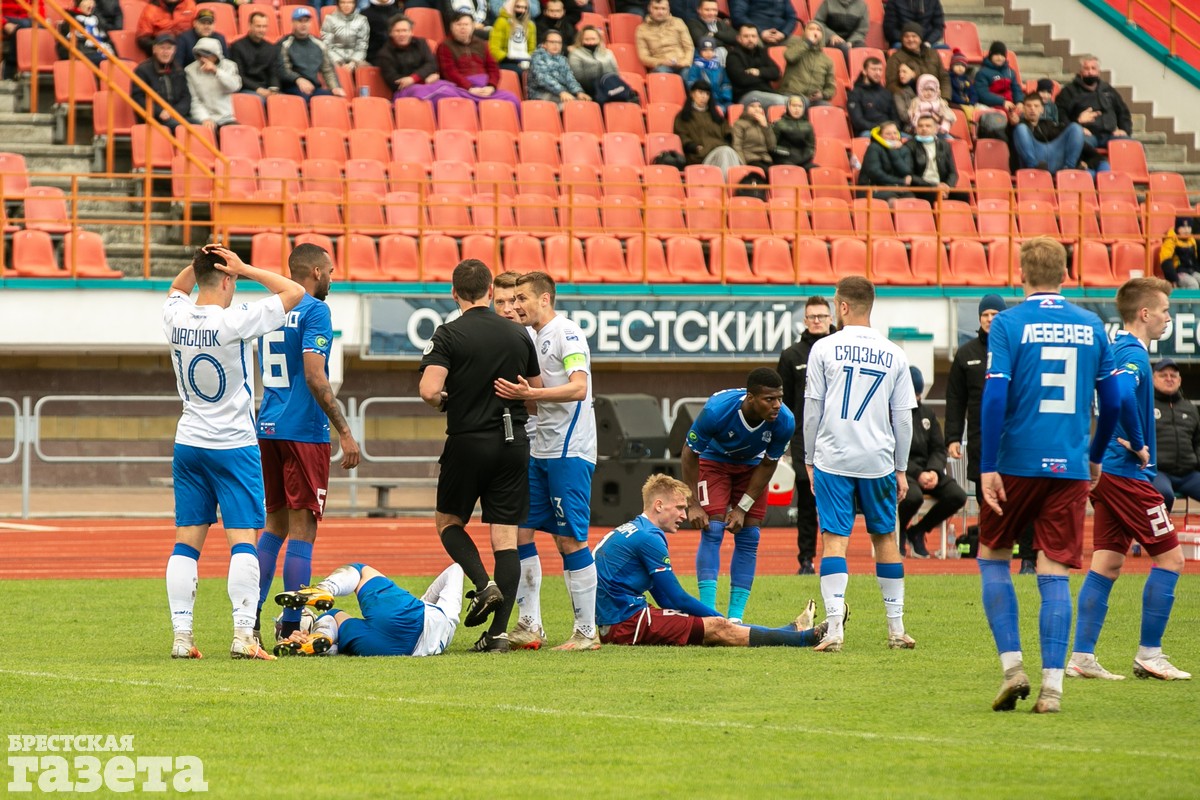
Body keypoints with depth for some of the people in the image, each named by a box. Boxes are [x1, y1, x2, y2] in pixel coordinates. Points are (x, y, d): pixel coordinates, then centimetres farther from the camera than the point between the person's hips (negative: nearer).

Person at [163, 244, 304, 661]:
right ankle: (243, 635, -12)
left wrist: (196, 265, 7)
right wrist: (245, 269, -7)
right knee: (242, 539, -4)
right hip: (234, 445, -5)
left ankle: (181, 635, 3)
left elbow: (176, 290, 25)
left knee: (186, 542, 6)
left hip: (189, 444, 5)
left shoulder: (175, 318, -1)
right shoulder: (232, 321, -16)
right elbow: (294, 291, -11)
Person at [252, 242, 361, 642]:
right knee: (302, 529, -4)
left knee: (275, 524, 17)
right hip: (304, 431, -8)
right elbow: (314, 377, -19)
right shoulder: (313, 311, -10)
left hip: (268, 429, 8)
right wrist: (345, 432, -17)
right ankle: (291, 629, -6)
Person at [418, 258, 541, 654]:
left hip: (468, 442, -3)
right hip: (514, 442, 3)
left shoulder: (449, 335, -9)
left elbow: (429, 390, -20)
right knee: (505, 536, 3)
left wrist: (445, 400, 2)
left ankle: (484, 585, -5)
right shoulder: (518, 335, 5)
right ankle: (499, 631, -2)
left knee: (448, 521, 18)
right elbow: (537, 390, 14)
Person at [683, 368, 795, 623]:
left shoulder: (784, 422, -29)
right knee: (712, 530, -16)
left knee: (748, 538, -4)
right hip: (714, 462, -3)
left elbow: (768, 464, -12)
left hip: (751, 466, 3)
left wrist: (743, 508, -12)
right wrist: (693, 504, -20)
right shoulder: (716, 410, -37)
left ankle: (735, 616, 0)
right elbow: (690, 455, -21)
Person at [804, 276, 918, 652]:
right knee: (885, 537, 13)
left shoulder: (824, 349, -1)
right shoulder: (894, 356, 5)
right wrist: (901, 469, 16)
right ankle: (896, 628, 15)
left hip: (832, 461, -2)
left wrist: (810, 461, 11)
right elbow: (903, 417, 8)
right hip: (878, 461, 2)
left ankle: (834, 628, -13)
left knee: (834, 539, -3)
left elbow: (812, 409, 2)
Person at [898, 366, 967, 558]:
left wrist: (934, 471, -8)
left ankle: (917, 532, 5)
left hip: (927, 470, 6)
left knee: (957, 496, -18)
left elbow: (939, 449, 14)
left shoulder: (927, 413, 16)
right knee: (913, 496, -38)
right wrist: (918, 474, -21)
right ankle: (900, 531, -2)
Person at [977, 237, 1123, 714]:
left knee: (993, 557, 15)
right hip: (1070, 468, 2)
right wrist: (1095, 457, 25)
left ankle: (1012, 666, 3)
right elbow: (1112, 401, 11)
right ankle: (1052, 684, -5)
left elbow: (994, 397, -12)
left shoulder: (1008, 324, -4)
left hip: (1017, 462, -2)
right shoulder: (1091, 326, 6)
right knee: (1054, 574, 3)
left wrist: (987, 467, -10)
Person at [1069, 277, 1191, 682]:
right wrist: (1137, 445, -21)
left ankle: (1082, 656, 5)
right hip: (1128, 474, -9)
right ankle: (1149, 655, 1)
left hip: (1105, 469, 9)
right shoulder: (1133, 355, -15)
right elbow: (1122, 395, -34)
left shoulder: (1116, 349, 14)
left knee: (1107, 562, 8)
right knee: (1170, 557, -1)